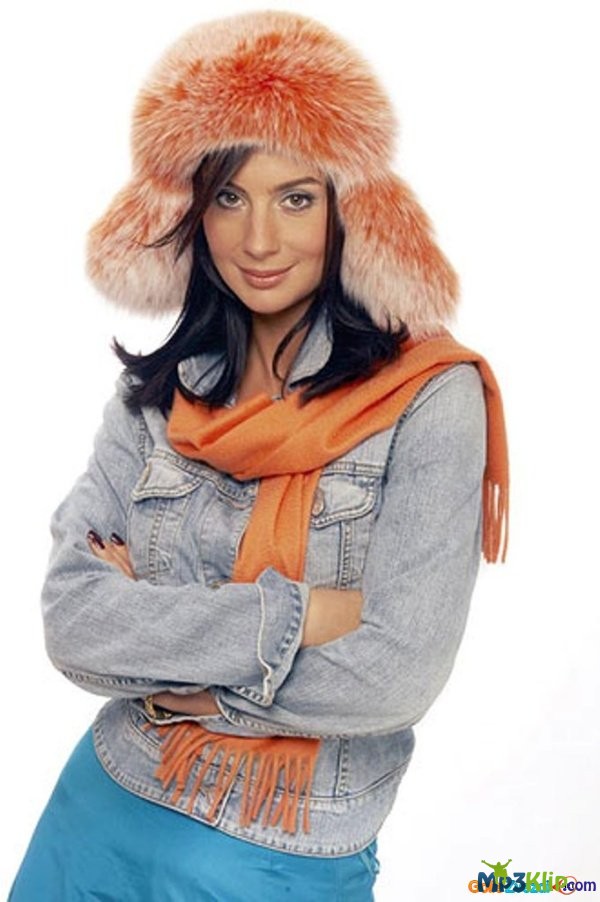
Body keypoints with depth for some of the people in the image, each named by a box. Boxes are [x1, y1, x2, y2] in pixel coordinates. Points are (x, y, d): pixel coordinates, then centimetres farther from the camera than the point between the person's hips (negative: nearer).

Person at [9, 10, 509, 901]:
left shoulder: (431, 399, -16)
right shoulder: (156, 393, -4)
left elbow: (392, 678, -21)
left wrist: (153, 638, -13)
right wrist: (290, 615, -20)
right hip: (104, 812, 4)